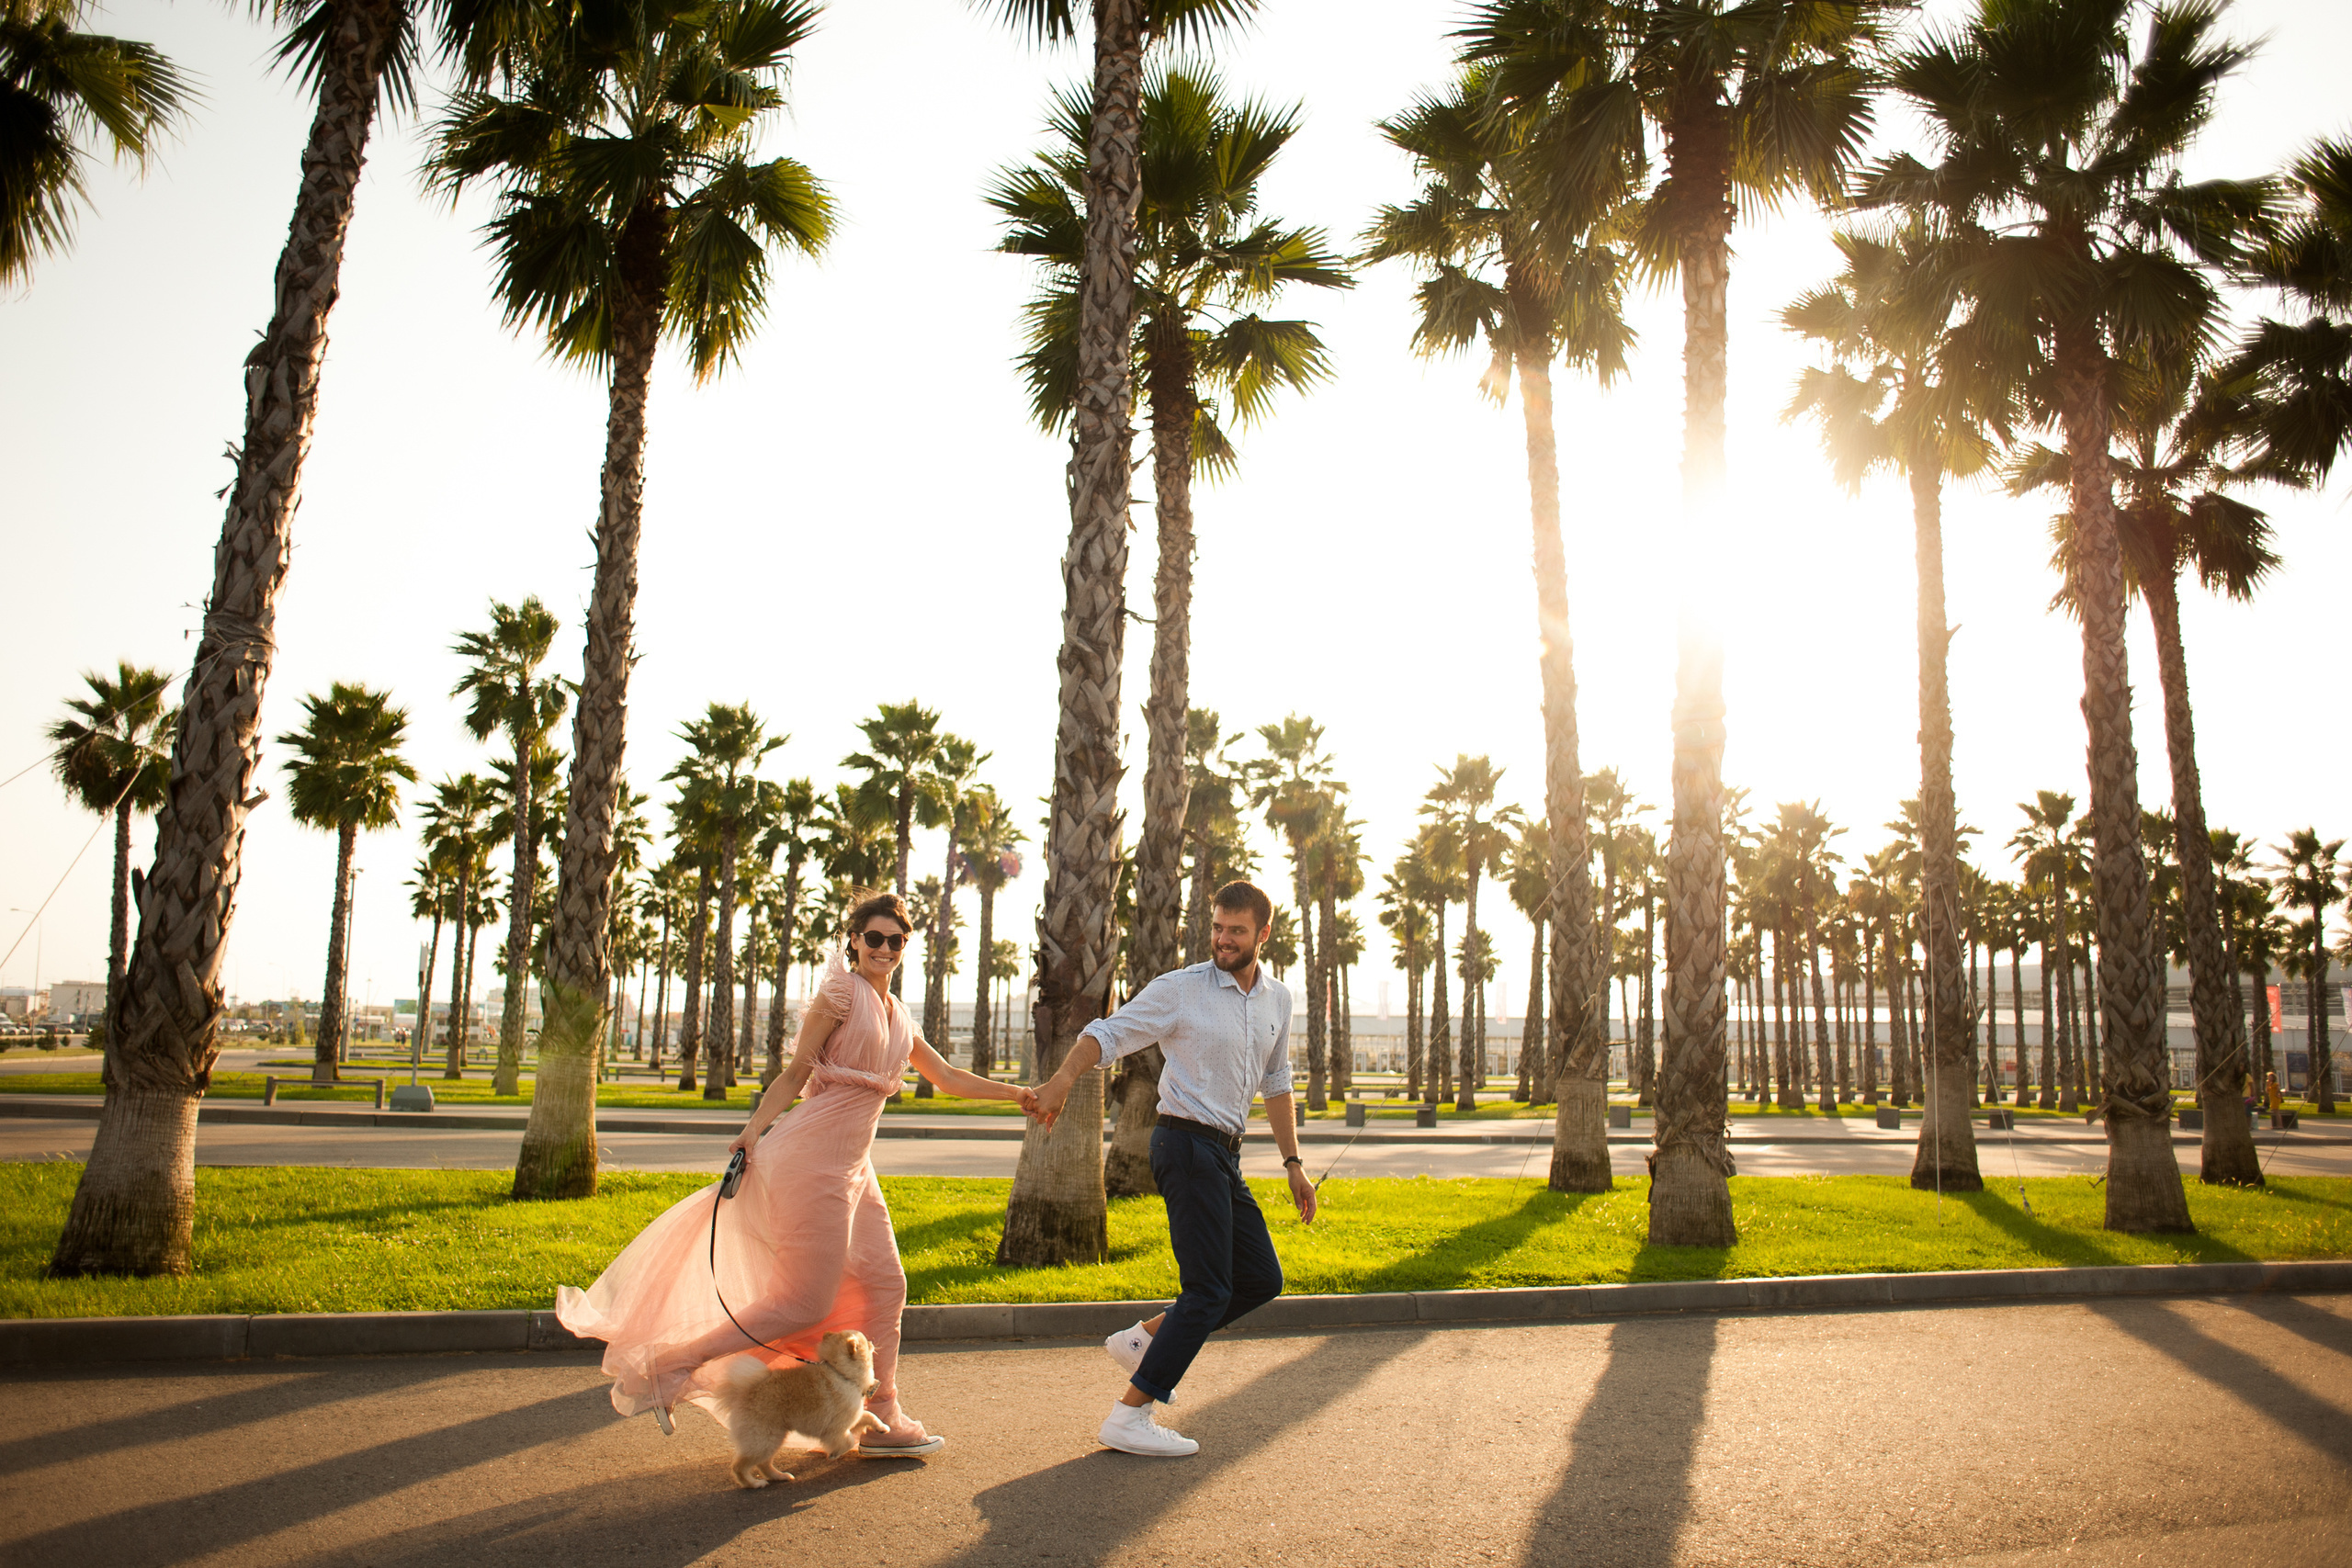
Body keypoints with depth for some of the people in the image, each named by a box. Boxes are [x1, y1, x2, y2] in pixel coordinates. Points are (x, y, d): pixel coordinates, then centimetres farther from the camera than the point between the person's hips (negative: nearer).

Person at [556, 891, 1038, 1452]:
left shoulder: (898, 1019, 18)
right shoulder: (841, 993, -5)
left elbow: (949, 1078, 25)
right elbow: (795, 1074, -8)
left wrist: (1016, 1093, 22)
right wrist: (754, 1131, -17)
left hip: (853, 1166, 8)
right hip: (814, 1158, -8)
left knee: (884, 1283, 8)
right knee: (806, 1303, -8)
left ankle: (881, 1418, 19)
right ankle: (669, 1365, 3)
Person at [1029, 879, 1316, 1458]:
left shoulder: (1277, 999, 11)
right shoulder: (1180, 989, -9)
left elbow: (1276, 1083, 20)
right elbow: (1108, 1032, -15)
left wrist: (1293, 1164, 18)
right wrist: (1064, 1076, -34)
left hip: (1225, 1153, 8)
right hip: (1187, 1144, -8)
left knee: (1262, 1279, 11)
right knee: (1209, 1290, -11)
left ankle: (1142, 1340, 20)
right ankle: (1128, 1416, -3)